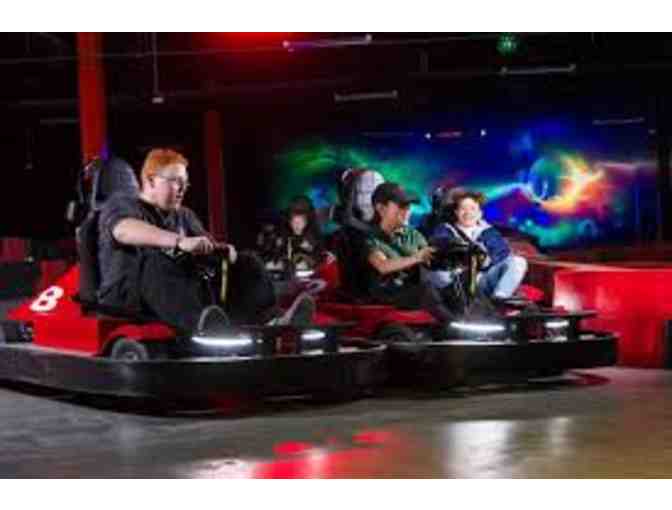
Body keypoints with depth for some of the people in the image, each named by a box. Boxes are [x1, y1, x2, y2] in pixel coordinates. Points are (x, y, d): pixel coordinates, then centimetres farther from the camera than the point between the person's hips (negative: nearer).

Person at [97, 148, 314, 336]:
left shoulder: (184, 216, 23)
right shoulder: (121, 204, 0)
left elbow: (207, 245, 9)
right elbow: (125, 231, -24)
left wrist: (222, 250, -17)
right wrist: (180, 241, -39)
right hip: (128, 295, -6)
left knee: (245, 263, -5)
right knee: (159, 263, -37)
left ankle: (270, 322, -35)